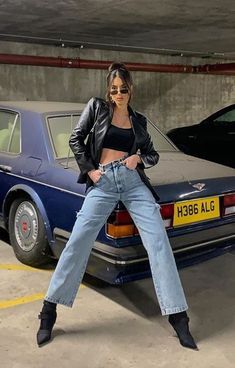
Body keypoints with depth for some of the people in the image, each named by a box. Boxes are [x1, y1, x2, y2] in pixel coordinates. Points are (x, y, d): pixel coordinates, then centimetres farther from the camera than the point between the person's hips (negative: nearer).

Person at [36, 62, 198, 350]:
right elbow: (76, 139, 7)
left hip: (134, 181, 2)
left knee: (159, 242, -7)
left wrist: (139, 158, 0)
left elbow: (153, 155, 22)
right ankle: (49, 311, 8)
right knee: (77, 243, -7)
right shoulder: (96, 107, 10)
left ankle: (178, 318, 0)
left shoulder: (138, 120, 16)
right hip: (102, 183, -2)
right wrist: (89, 170, -2)